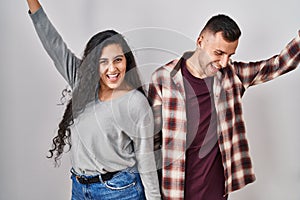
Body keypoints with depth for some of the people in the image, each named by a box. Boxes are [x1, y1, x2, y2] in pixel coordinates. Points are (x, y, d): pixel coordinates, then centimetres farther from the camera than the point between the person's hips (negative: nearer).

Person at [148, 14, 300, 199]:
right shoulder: (164, 78, -9)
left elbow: (279, 64, -2)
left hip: (216, 184, 3)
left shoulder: (231, 74, 0)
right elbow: (153, 135, -3)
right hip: (175, 183, -2)